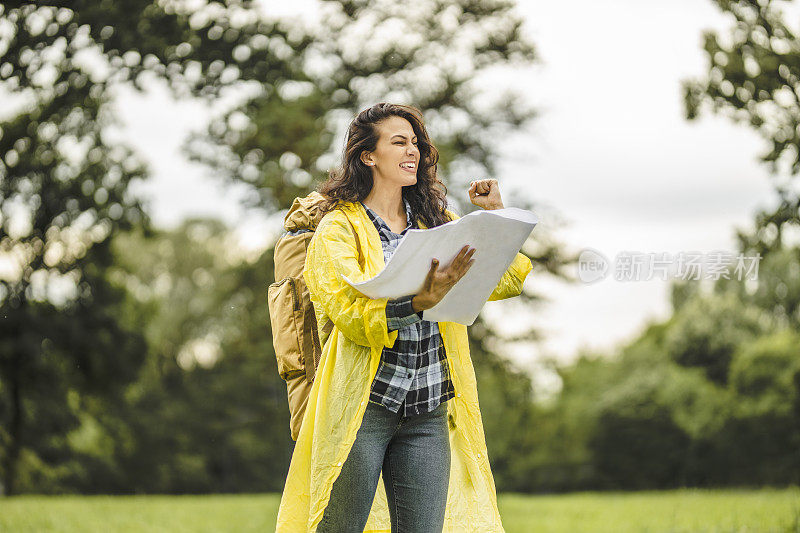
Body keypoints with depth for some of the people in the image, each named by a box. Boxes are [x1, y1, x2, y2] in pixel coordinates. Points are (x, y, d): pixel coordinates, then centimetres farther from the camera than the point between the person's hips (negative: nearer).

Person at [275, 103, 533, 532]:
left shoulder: (437, 222, 15)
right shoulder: (338, 228, -2)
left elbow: (508, 280, 14)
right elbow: (351, 312, -18)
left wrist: (495, 215, 9)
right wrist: (419, 301, -33)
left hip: (428, 411, 4)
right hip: (361, 405, -4)